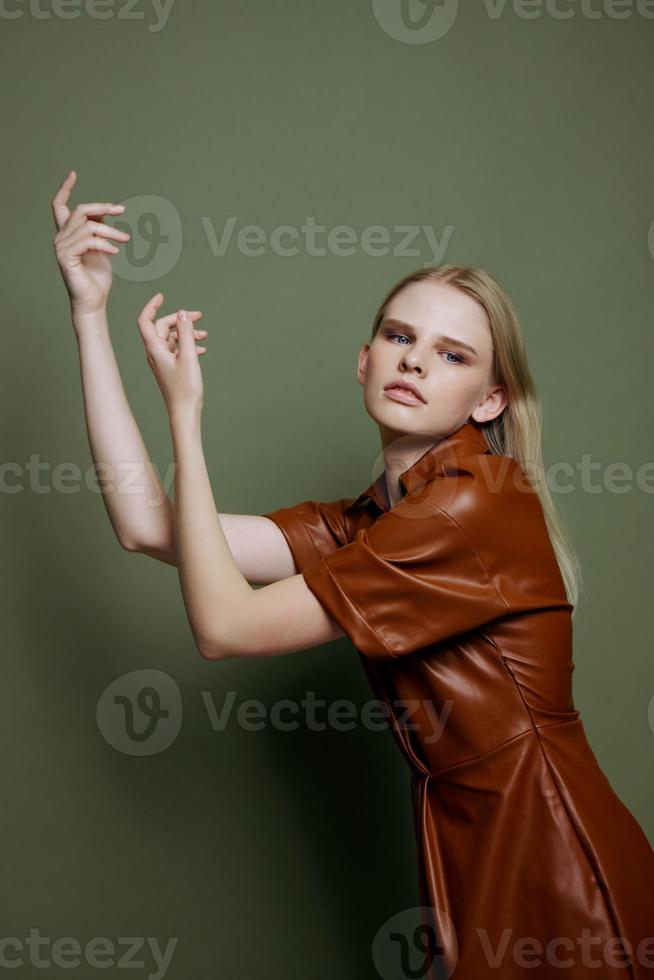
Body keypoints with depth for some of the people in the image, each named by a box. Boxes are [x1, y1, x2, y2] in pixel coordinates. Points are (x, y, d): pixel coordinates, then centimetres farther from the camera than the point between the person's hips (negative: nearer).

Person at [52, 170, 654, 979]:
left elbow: (223, 626, -17)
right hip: (469, 855, 7)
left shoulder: (480, 503, -18)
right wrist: (90, 312, 2)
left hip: (551, 867, -7)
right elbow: (147, 525, -3)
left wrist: (182, 409, -11)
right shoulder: (361, 527, 7)